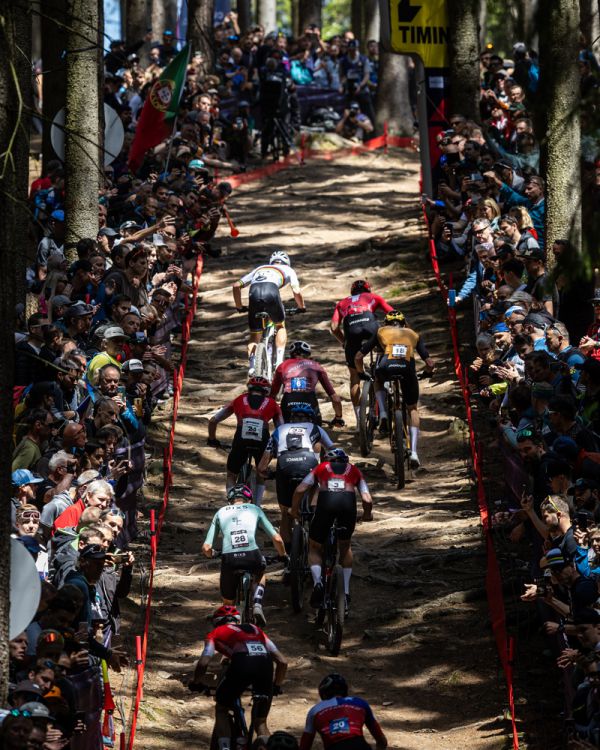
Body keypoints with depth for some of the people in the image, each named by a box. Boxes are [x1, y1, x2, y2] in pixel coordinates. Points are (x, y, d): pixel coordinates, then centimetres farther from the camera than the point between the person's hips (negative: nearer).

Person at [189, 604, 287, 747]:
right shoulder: (255, 629, 37)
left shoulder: (216, 633, 26)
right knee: (260, 723, 18)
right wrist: (276, 686, 44)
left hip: (241, 663, -3)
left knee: (221, 709, 22)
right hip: (266, 664, 3)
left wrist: (196, 683, 29)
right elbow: (282, 662, 30)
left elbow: (203, 663, 10)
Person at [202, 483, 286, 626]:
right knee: (261, 574, 36)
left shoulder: (221, 512, 22)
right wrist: (283, 555, 36)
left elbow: (206, 548, 14)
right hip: (252, 555, 0)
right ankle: (257, 604, 13)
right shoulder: (254, 509, 21)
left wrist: (209, 555, 38)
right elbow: (276, 539, 16)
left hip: (229, 558, 0)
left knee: (228, 603, 20)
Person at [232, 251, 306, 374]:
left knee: (255, 335, 15)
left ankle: (251, 366, -5)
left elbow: (236, 286, 32)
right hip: (271, 291, -2)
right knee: (280, 326, 24)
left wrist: (239, 307, 41)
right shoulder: (288, 270, 31)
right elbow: (296, 291, 16)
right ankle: (279, 361, 10)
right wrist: (301, 307, 34)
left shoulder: (259, 269, 39)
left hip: (254, 292, 2)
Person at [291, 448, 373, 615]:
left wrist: (294, 511, 32)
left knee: (314, 549, 19)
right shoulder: (353, 470, 31)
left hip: (326, 501, -1)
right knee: (345, 547, 29)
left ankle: (317, 583, -9)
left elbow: (300, 490, 16)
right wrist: (367, 514, 40)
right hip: (348, 502, 1)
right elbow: (367, 500, 19)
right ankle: (346, 594, 22)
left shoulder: (321, 468, 30)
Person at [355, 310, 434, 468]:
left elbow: (358, 357, 26)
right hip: (407, 369, 1)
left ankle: (383, 415, 14)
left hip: (386, 367, -1)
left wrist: (361, 374, 44)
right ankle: (413, 452, 10)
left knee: (378, 382, 39)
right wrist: (427, 373, 48)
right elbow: (430, 363, 25)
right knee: (413, 409, 22)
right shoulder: (413, 335, 32)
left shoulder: (381, 332, 29)